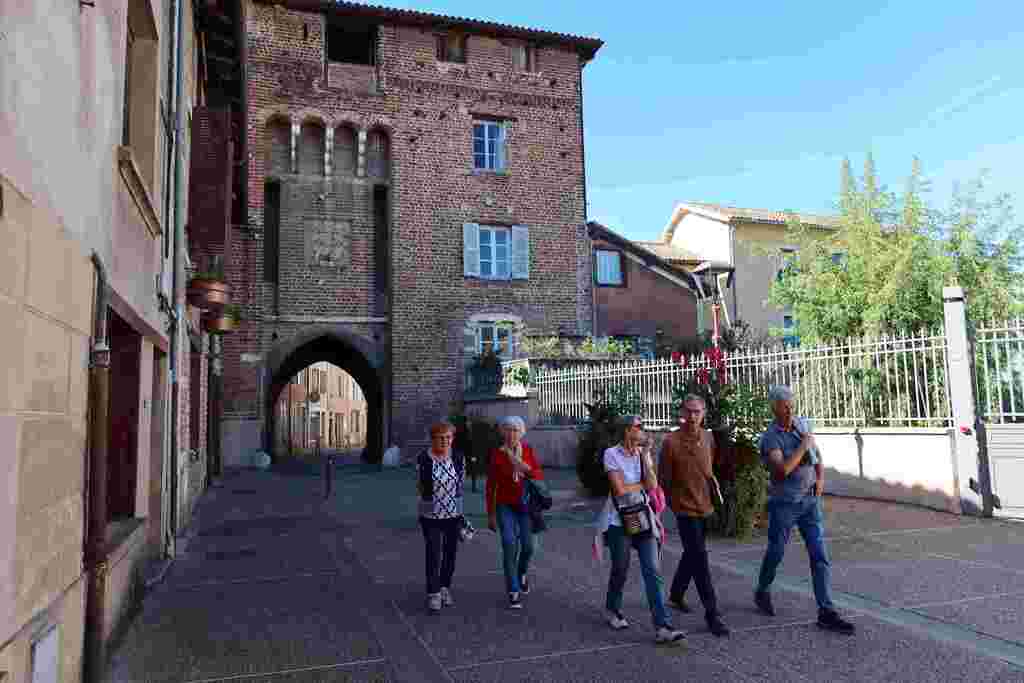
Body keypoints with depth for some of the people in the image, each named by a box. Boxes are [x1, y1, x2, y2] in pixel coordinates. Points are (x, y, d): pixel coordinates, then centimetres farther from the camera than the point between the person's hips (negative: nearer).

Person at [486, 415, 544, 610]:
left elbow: (540, 477, 0)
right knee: (509, 545, -15)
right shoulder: (497, 454, -6)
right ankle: (514, 593, -4)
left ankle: (522, 573, 37)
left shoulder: (528, 450, -1)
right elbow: (490, 485, -1)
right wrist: (490, 515, 1)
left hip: (525, 504, 2)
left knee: (528, 546, 2)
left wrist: (527, 468, -22)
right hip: (505, 506, -2)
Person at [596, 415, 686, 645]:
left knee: (653, 572, -5)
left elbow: (652, 486, -7)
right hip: (620, 520, -4)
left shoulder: (643, 453, 6)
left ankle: (662, 628, -6)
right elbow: (619, 490, -15)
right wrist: (643, 484, -4)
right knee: (620, 570, 9)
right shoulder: (612, 454, -9)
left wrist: (644, 456, -11)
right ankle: (613, 611, 36)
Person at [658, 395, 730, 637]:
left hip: (704, 506, 7)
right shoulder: (671, 442, -18)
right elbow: (663, 479, -8)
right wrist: (674, 502, 0)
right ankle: (712, 613, 1)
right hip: (685, 508, -7)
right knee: (700, 559, -7)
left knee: (691, 554, 20)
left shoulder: (708, 437, 1)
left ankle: (676, 594, 40)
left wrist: (711, 488, 14)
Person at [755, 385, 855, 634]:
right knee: (775, 552, 9)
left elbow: (817, 454, 18)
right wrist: (803, 446, -20)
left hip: (810, 501, 5)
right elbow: (782, 469, -28)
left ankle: (826, 612, 0)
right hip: (784, 502, -4)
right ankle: (762, 593, 34)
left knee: (820, 555, -2)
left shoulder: (802, 424, 4)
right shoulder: (769, 438, -15)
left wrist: (820, 478, 1)